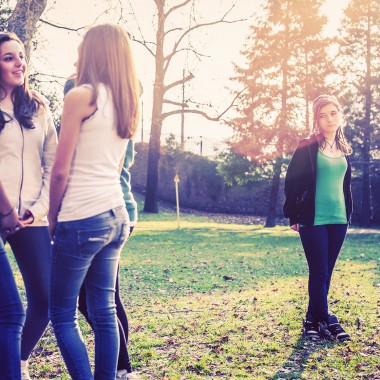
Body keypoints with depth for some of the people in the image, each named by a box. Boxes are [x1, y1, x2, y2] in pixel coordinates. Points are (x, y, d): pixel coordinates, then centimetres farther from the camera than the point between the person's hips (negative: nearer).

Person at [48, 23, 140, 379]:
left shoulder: (80, 96, -10)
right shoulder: (127, 103, 12)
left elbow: (61, 170, -10)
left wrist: (53, 217, 3)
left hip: (81, 219, -7)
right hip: (116, 215, 7)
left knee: (63, 316, 4)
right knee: (104, 312, 11)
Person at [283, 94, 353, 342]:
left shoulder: (344, 150, 11)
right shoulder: (307, 148, -5)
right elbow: (292, 182, -6)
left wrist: (349, 213, 12)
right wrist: (293, 216, -7)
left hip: (338, 220, 6)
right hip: (314, 220, -5)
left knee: (326, 273, 9)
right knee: (319, 272, -3)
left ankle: (313, 320, 20)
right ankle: (327, 321, 8)